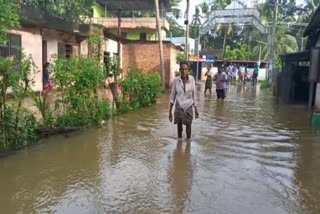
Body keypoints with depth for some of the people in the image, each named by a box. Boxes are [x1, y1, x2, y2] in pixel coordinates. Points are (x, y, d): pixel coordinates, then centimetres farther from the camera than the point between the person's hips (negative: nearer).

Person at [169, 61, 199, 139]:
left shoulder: (191, 79, -7)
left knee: (188, 126, 6)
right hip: (179, 107, 0)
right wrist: (170, 111, -7)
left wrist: (196, 109, 4)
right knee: (179, 126, 10)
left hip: (188, 107, 0)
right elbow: (172, 96, -4)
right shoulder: (176, 80, -9)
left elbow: (194, 94, 1)